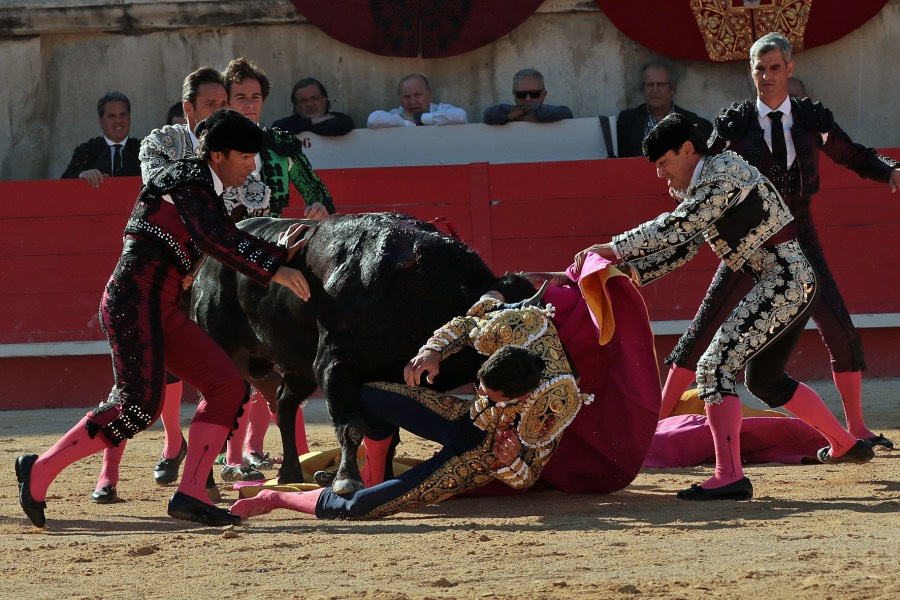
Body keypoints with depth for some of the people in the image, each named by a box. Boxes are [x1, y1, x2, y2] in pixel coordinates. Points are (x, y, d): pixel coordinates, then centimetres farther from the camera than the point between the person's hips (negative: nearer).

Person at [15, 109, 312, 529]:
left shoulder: (207, 194, 22)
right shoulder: (188, 179, -7)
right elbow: (216, 239, -21)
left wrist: (277, 252, 27)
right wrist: (274, 269, -26)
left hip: (162, 310, 10)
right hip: (132, 299, -10)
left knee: (229, 388, 2)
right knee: (139, 405, -19)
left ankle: (190, 495, -1)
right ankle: (39, 471, -9)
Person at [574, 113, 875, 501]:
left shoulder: (725, 172, -14)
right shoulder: (702, 187, 17)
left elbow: (677, 228, -22)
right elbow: (682, 247, 14)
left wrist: (616, 247, -16)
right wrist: (632, 272, 2)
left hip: (783, 284, -11)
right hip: (794, 284, 11)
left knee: (714, 368, -17)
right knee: (763, 380, 25)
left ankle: (729, 476, -26)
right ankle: (846, 445, 38)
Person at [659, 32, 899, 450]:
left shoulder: (811, 118, 1)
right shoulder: (734, 123, -4)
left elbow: (855, 158, 10)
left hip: (798, 242, 2)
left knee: (841, 332, -4)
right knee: (704, 331, -5)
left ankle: (856, 428, 11)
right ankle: (657, 419, 2)